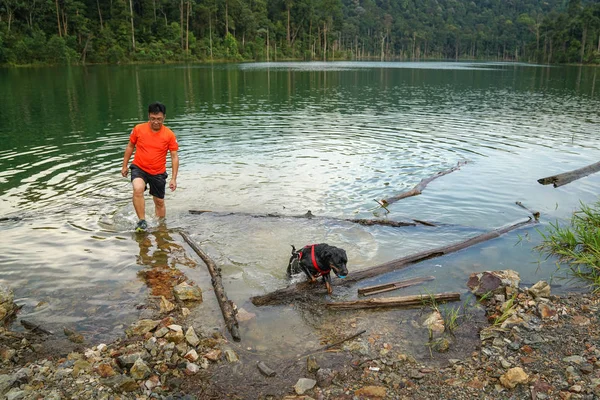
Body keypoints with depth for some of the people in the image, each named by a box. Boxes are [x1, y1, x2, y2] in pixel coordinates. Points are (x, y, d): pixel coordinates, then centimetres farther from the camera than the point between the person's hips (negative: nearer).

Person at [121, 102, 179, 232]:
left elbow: (174, 157, -5)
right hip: (139, 168, -1)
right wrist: (124, 166, 12)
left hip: (158, 173, 1)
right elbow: (130, 146, 9)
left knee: (159, 202, 13)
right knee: (138, 189, -31)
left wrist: (173, 178, -10)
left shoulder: (169, 134, -9)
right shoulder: (138, 129, -7)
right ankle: (142, 221, -20)